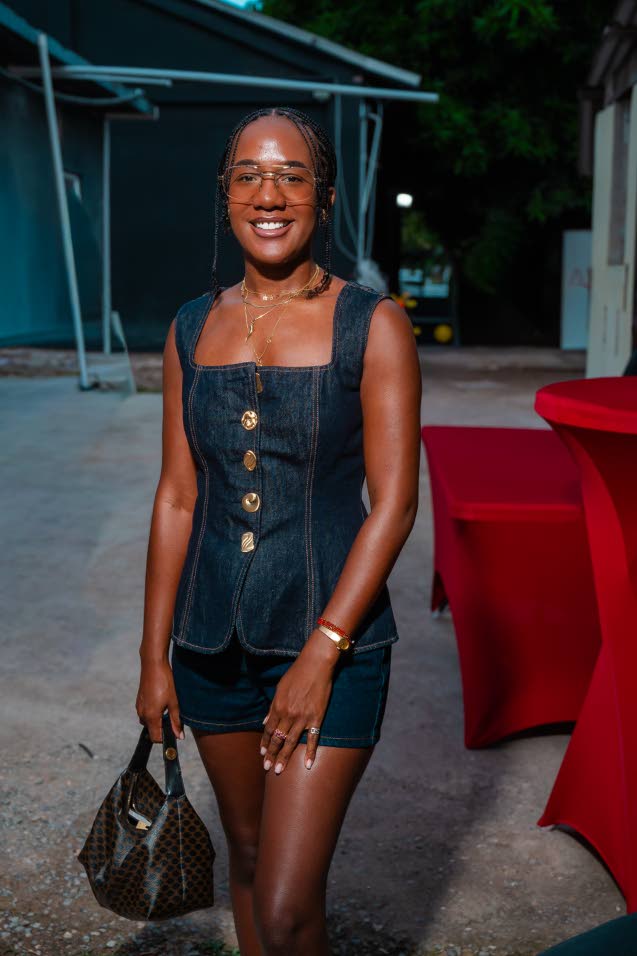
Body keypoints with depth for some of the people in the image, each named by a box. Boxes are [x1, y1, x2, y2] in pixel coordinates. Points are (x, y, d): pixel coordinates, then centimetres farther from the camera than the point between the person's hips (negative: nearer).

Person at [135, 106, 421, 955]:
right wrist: (155, 655, 6)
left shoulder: (372, 327, -8)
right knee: (248, 853, 21)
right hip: (213, 640, 4)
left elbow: (393, 504, -10)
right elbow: (177, 498, 7)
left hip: (332, 639, -4)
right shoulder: (193, 330, 4)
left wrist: (319, 655, -15)